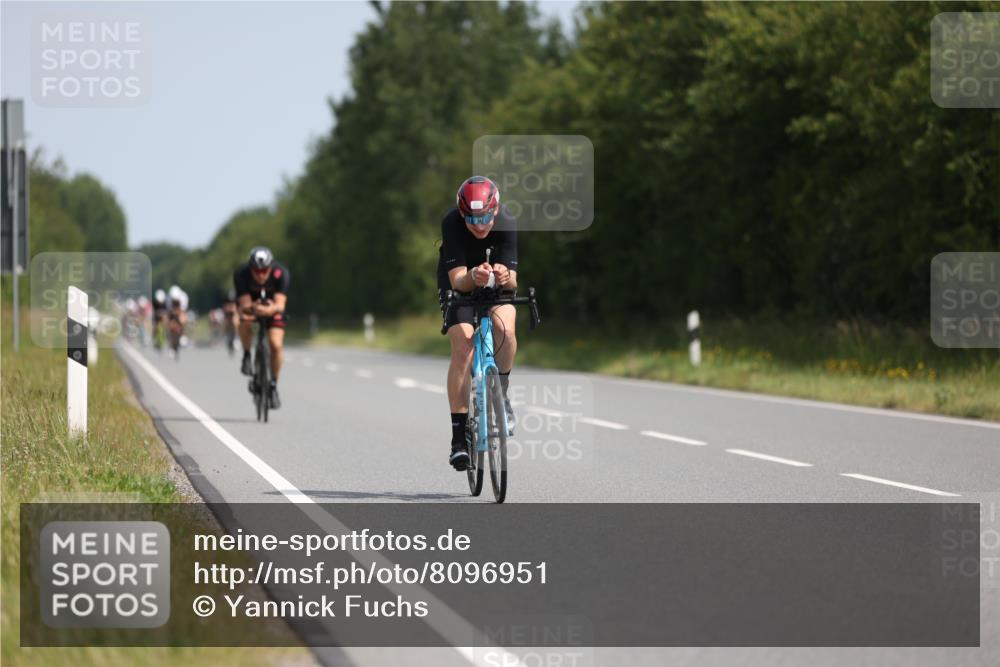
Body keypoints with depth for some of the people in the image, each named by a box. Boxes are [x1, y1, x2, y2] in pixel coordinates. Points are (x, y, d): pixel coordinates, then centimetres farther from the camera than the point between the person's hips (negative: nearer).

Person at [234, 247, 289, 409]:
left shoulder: (281, 274, -33)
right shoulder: (241, 274, -32)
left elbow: (280, 304, -40)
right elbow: (245, 304, -35)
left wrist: (271, 309, -62)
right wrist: (252, 308, -57)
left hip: (273, 304, 0)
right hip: (250, 301, 0)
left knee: (276, 345, -18)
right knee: (246, 320, -36)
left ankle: (273, 386, 2)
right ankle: (246, 356, -8)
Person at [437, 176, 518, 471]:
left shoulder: (507, 224, -28)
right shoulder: (451, 224, -30)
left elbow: (512, 281, -30)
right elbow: (457, 280, -35)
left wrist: (505, 276, -53)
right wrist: (474, 277, -57)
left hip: (497, 289, 1)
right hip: (460, 284, -1)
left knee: (504, 329, -29)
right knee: (462, 348, -20)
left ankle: (501, 393, -1)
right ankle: (459, 437, -17)